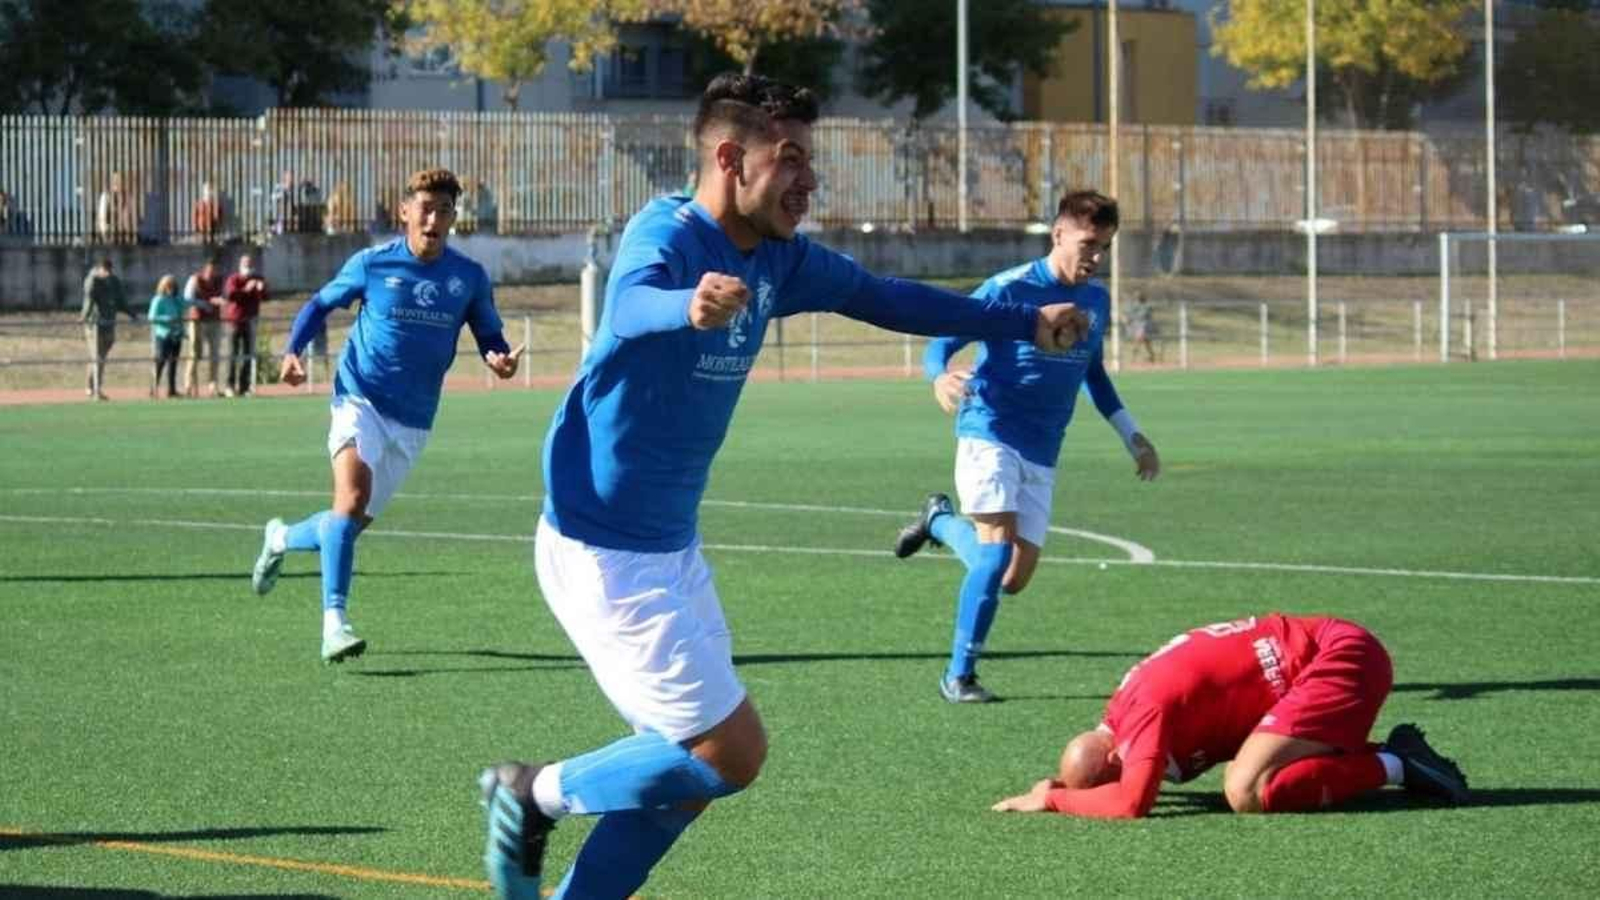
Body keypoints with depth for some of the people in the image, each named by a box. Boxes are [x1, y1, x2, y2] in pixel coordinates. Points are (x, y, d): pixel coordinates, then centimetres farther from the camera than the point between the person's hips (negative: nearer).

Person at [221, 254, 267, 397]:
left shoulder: (258, 279, 10)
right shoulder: (233, 279, -2)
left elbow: (265, 297, -3)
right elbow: (230, 294, -19)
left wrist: (261, 289, -24)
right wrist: (246, 290, -30)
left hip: (250, 320, 4)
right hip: (234, 319, -4)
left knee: (248, 355, 4)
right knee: (233, 354, -6)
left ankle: (244, 387, 8)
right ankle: (230, 386, -7)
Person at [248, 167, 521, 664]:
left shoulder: (470, 278, 1)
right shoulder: (372, 264, -4)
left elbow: (489, 336, 11)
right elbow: (320, 304, 10)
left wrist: (499, 359, -13)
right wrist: (293, 352, -6)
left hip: (413, 422, 4)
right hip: (361, 400, -4)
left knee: (351, 524, 12)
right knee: (353, 495, -28)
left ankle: (281, 539, 44)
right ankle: (334, 622, -30)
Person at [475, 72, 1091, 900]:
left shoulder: (777, 259, 4)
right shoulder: (665, 236, -21)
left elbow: (885, 299, 20)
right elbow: (632, 303, -44)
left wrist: (1026, 322, 22)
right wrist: (688, 305, -67)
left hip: (670, 548, 9)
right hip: (603, 552, -9)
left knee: (688, 769, 12)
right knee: (732, 753, -10)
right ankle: (536, 796, 7)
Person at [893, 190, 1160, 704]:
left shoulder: (1096, 301, 10)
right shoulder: (1009, 289, -10)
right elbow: (942, 342, -9)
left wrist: (1132, 435, 23)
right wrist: (940, 376, -32)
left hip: (1042, 454, 6)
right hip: (990, 435, -6)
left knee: (1014, 580, 3)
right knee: (997, 551, -21)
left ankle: (940, 521, 31)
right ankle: (959, 676, -7)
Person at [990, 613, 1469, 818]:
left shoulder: (1146, 711, -20)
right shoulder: (1129, 705, 9)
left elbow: (1131, 802, -30)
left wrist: (1051, 799, -15)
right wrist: (1071, 784, 6)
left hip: (1344, 659, -10)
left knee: (1246, 793, -20)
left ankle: (1393, 766, -9)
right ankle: (1396, 755, 13)